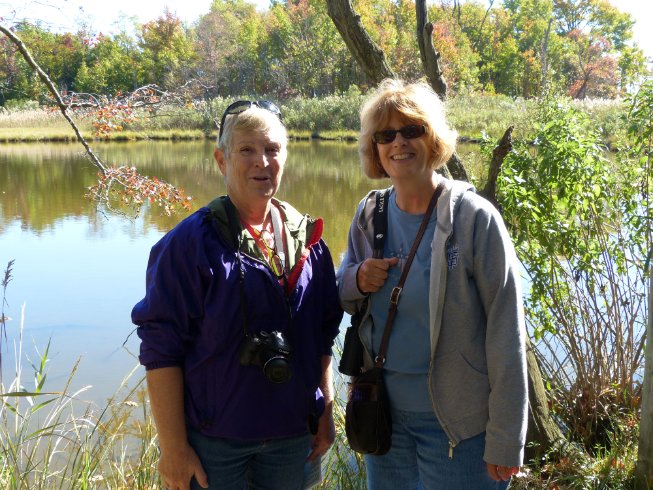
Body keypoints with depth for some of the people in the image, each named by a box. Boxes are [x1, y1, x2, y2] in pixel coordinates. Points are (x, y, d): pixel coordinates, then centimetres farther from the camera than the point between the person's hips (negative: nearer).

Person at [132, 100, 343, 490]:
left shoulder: (307, 238, 3)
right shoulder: (191, 243, -12)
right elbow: (161, 350, -13)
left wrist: (326, 412, 9)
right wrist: (173, 448, -15)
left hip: (293, 435, 5)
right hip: (214, 440, -4)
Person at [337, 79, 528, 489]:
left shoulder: (474, 217, -15)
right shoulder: (369, 215, 0)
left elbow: (506, 334, -14)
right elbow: (343, 297, 13)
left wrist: (505, 441, -13)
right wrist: (358, 281, -12)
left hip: (457, 422, -4)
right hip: (383, 413, 5)